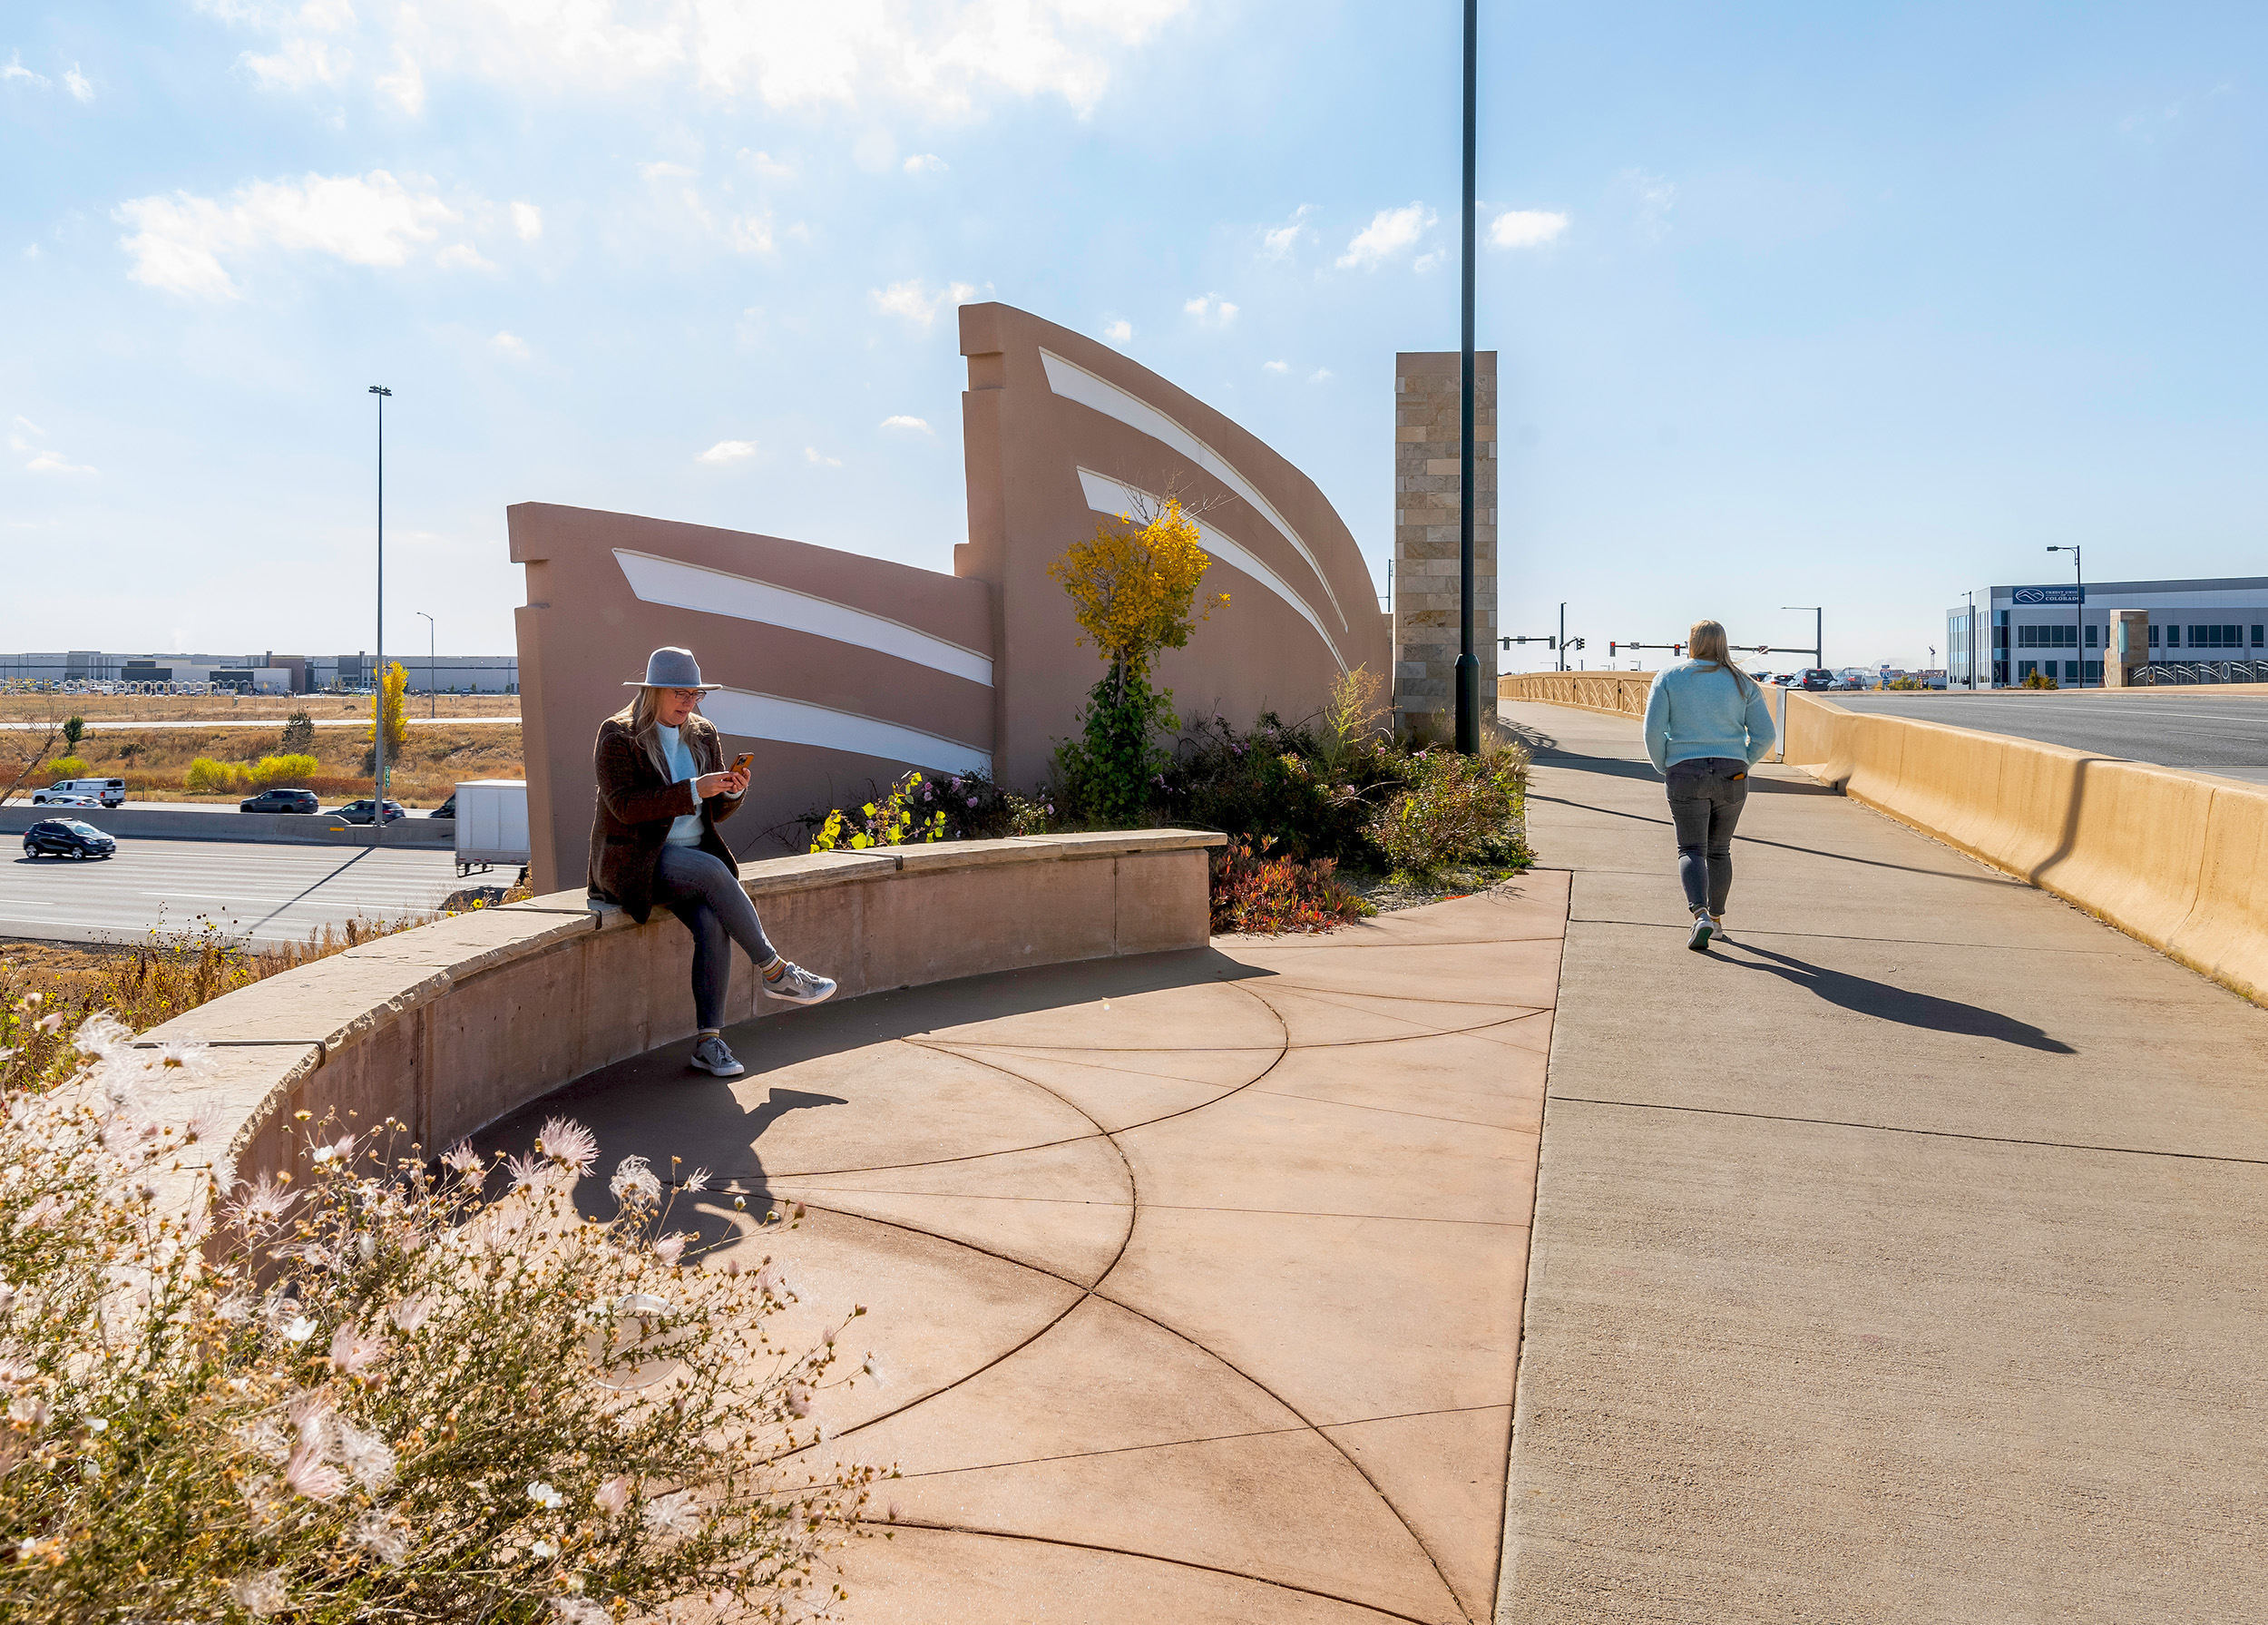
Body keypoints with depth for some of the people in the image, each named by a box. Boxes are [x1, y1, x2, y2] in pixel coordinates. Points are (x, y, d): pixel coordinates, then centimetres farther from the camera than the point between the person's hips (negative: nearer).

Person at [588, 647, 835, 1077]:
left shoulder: (704, 735, 12)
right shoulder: (618, 735, -5)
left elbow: (717, 811, 14)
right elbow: (626, 806, -17)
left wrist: (733, 791, -9)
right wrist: (693, 790, -25)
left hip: (693, 856, 5)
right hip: (636, 860, -5)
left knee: (712, 923, -26)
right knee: (713, 872, -32)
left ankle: (709, 1040, -24)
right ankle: (776, 973, -22)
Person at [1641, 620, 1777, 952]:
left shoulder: (1669, 678, -1)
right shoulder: (1742, 684, 5)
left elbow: (1653, 729, -8)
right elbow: (1764, 735, -1)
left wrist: (1663, 768, 5)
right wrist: (1741, 765, 13)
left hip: (1686, 775, -2)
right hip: (1731, 778, 2)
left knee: (1692, 850, 0)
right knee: (1719, 850, 17)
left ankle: (1700, 915, -22)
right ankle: (1716, 919, 24)